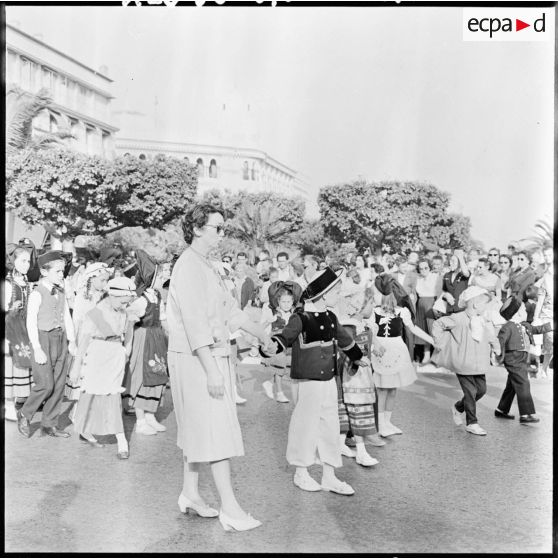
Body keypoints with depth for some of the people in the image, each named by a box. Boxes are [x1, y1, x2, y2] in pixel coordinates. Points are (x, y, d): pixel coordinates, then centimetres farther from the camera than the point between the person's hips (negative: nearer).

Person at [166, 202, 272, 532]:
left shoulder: (206, 266, 15)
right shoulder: (189, 267, -16)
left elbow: (230, 309, 20)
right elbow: (195, 324, -23)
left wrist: (263, 335, 23)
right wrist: (211, 371, -26)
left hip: (214, 356, 10)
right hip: (196, 359, -10)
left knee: (199, 429, 16)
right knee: (217, 430, -6)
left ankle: (190, 493, 27)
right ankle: (230, 508, 0)